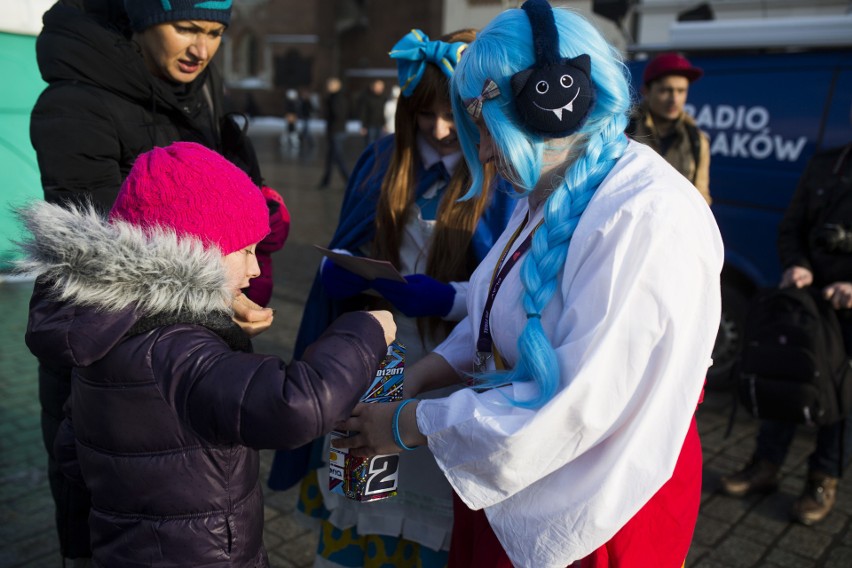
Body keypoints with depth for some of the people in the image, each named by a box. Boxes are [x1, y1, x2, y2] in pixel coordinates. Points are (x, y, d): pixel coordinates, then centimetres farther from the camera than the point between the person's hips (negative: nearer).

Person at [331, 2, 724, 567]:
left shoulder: (648, 219, -27)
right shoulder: (546, 193, 1)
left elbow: (576, 406, -28)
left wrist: (410, 424, -19)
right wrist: (417, 377, -3)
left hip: (596, 517, -7)